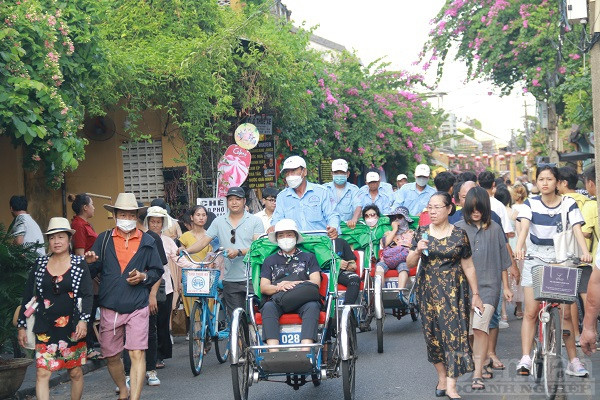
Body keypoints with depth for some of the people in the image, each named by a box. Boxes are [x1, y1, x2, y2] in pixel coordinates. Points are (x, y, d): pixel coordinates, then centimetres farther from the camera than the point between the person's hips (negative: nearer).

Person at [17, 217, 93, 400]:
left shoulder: (79, 264, 1)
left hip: (72, 328, -1)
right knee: (42, 373, -8)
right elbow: (28, 296, 9)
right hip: (45, 329, 1)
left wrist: (83, 320, -19)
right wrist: (22, 325, 7)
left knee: (75, 372, 9)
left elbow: (87, 295, -5)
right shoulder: (40, 263, 5)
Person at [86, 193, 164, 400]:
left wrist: (143, 277, -9)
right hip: (109, 308, 2)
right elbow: (92, 271, 6)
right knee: (111, 357, 11)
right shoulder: (103, 239, 7)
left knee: (137, 354, -12)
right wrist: (88, 263, -17)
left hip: (137, 308, -1)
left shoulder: (147, 241, 7)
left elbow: (157, 271, 11)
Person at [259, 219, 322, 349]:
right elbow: (263, 288, 15)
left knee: (312, 306, -36)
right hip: (277, 299, 1)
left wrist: (291, 284, -4)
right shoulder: (270, 260, 29)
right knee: (268, 307, -35)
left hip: (303, 300, -1)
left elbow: (316, 282, 11)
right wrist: (278, 288, -9)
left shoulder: (308, 257, 26)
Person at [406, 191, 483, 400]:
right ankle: (442, 377, 22)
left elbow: (468, 266, 4)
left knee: (454, 332, -8)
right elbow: (410, 264, 4)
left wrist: (475, 294, 4)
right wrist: (417, 251, -16)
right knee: (433, 333, 6)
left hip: (454, 290, -2)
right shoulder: (422, 232, 3)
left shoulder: (459, 234, -1)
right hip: (428, 290, 2)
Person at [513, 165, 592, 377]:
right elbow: (524, 227, -17)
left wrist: (585, 252, -30)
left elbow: (577, 229, -12)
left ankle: (573, 361, 7)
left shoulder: (568, 204, -1)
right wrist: (519, 247, -37)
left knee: (565, 312, -1)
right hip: (535, 258, 0)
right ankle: (525, 358, -5)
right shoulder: (530, 204, -1)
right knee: (531, 312, -6)